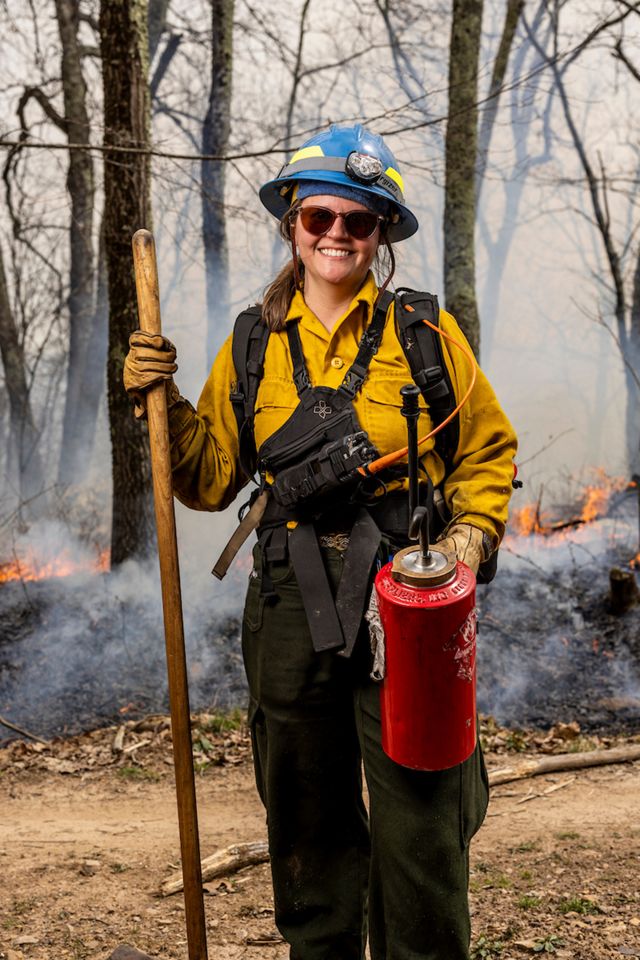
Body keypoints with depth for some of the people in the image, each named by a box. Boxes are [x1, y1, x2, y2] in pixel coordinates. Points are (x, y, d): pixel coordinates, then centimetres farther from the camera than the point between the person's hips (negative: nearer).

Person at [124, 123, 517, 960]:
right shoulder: (254, 344, 8)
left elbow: (488, 453, 10)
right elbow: (210, 479, 9)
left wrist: (471, 533, -5)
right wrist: (163, 403, -4)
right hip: (292, 603, 3)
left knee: (419, 821, 0)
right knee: (307, 815, 15)